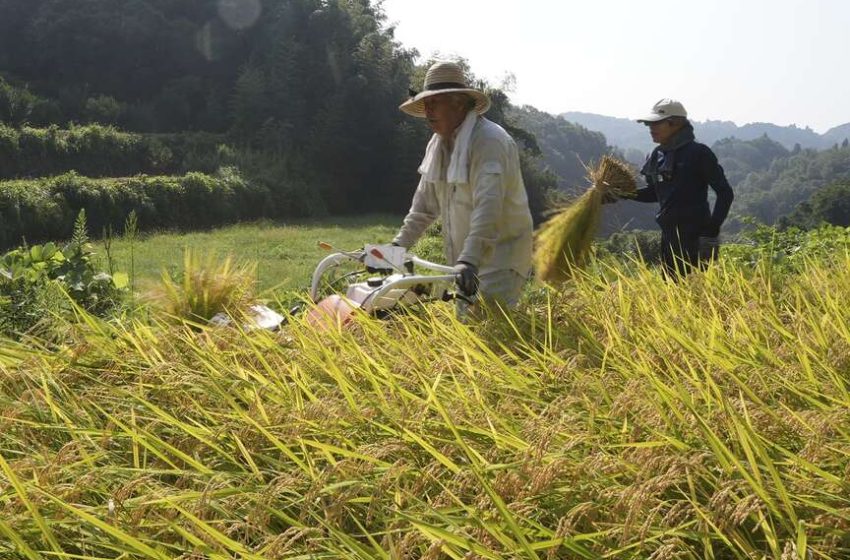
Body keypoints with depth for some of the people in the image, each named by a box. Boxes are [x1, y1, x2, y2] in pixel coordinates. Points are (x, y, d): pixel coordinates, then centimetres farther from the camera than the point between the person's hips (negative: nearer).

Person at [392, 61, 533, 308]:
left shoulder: (489, 141, -19)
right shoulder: (439, 143, 10)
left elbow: (488, 208, -31)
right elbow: (425, 203, 16)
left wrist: (469, 261, -40)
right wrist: (399, 245, 9)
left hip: (499, 258, -8)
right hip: (465, 259, 8)